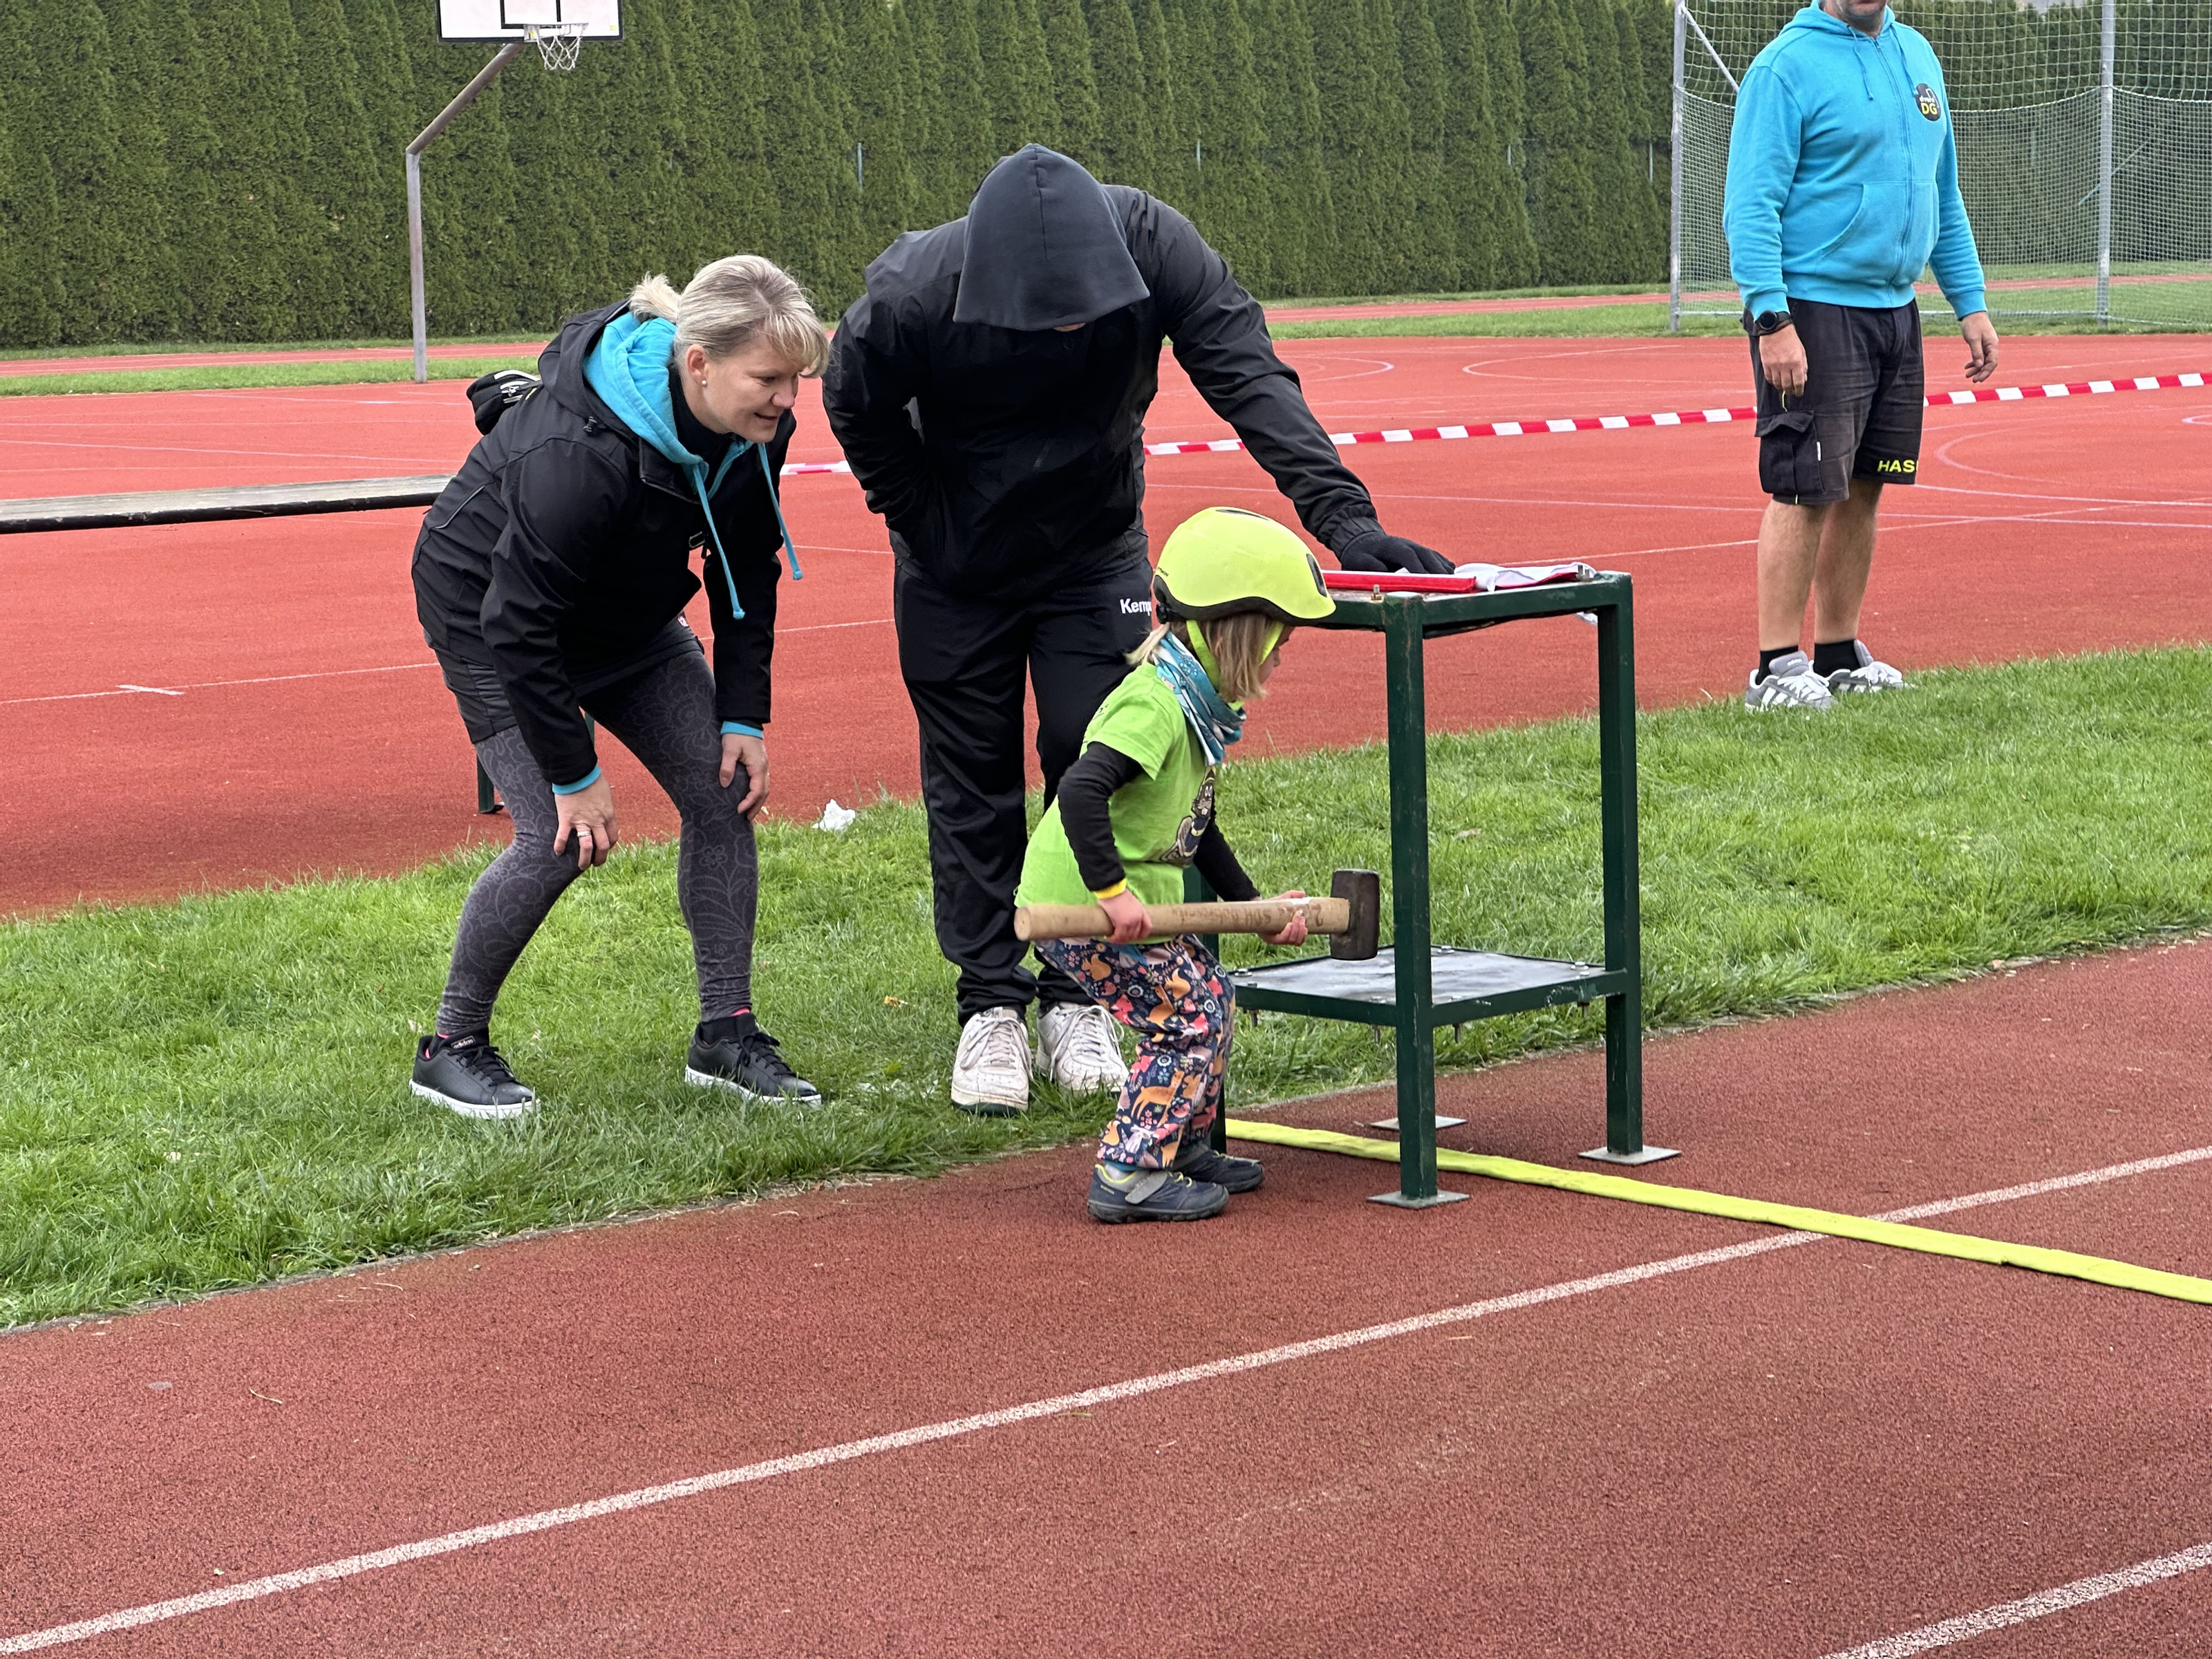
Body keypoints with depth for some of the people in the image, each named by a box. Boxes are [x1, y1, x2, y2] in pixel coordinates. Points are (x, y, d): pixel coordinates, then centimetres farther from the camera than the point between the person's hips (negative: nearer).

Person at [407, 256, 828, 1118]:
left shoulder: (754, 431, -17)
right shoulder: (581, 449, -39)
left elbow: (747, 578, -1)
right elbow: (520, 624, -32)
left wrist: (744, 719, -6)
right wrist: (575, 775, -26)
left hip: (627, 614, 7)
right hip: (486, 612, -7)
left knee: (724, 792, -2)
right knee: (555, 837, -16)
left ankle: (727, 1033, 7)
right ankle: (451, 1046, 1)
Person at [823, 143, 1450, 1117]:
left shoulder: (1152, 244, -30)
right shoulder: (913, 296, -32)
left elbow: (1249, 376, -32)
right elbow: (857, 412, -11)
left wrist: (1340, 512, -43)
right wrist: (929, 525, -12)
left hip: (1096, 553, 1)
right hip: (958, 570, -1)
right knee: (971, 782, 4)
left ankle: (1075, 1002, 13)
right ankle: (991, 1007, 16)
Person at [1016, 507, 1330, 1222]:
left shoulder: (1194, 702, 10)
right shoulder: (1155, 703, -23)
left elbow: (1196, 827, 19)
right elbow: (1081, 790, -36)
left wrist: (1256, 908, 18)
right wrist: (1111, 891, -33)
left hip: (1136, 902, 10)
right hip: (1080, 911, -10)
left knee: (1211, 996, 17)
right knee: (1186, 1020, -6)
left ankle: (1184, 1150, 30)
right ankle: (1130, 1176, -1)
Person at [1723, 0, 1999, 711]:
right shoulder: (1787, 66, -10)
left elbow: (1944, 196, 20)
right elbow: (1751, 204, -14)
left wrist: (1971, 303, 14)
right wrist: (1771, 320, -23)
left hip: (1896, 308, 7)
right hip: (1816, 313, -7)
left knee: (1863, 487, 10)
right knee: (1805, 491, -7)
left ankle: (1839, 654, 19)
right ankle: (1777, 666, -2)